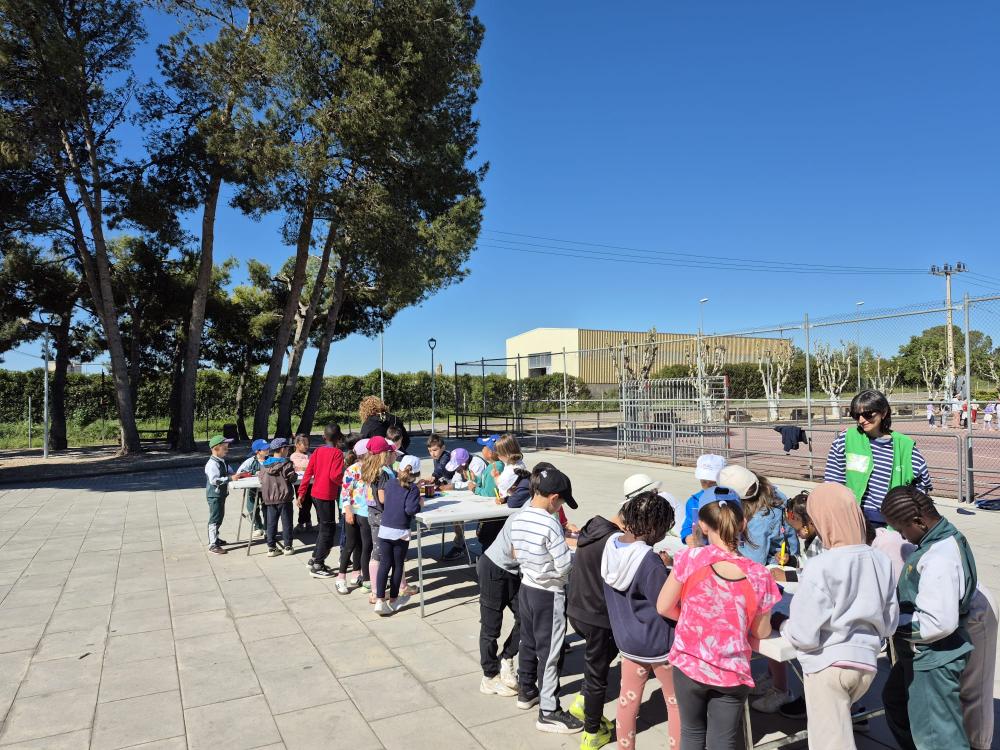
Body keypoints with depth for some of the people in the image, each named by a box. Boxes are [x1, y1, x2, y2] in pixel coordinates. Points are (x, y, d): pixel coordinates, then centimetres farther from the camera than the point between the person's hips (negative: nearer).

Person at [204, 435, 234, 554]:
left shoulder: (222, 461, 8)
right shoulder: (212, 464, -23)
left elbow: (229, 472, 17)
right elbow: (214, 480, -30)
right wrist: (230, 478, -30)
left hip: (221, 494, 10)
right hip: (214, 495, -10)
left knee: (219, 517, 20)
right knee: (214, 519, -3)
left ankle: (215, 538, 36)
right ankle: (213, 544, 4)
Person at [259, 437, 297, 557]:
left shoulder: (264, 465, 4)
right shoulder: (286, 464, -12)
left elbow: (262, 479, 11)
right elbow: (292, 478, -10)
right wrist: (294, 473, 9)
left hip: (269, 499, 5)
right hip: (284, 498, -5)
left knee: (271, 523, 10)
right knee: (286, 522, 6)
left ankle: (271, 548, 12)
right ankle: (287, 547, 10)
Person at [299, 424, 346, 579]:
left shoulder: (318, 451, 6)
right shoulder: (337, 453, -12)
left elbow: (308, 472, 5)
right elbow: (335, 475, -22)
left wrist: (302, 493, 10)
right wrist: (345, 483, -3)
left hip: (315, 493, 7)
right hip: (327, 496, -7)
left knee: (324, 527, 20)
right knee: (328, 529, 2)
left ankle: (315, 559, 27)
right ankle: (317, 567, 6)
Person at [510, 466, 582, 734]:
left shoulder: (518, 519, -2)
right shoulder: (550, 524, -26)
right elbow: (565, 567, -22)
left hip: (526, 588, 8)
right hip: (549, 595, -8)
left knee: (528, 642, 23)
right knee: (549, 652, 4)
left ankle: (526, 691, 40)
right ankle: (548, 713, 14)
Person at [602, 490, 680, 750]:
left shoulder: (610, 542, -7)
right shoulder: (649, 562, -29)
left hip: (626, 638, 7)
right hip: (657, 643, -7)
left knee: (628, 698, 20)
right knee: (676, 704, 13)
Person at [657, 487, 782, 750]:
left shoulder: (690, 558, -18)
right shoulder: (758, 575, -14)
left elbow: (663, 607, -8)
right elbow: (762, 632, -2)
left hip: (689, 664, 0)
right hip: (732, 672, 0)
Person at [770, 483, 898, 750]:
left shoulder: (820, 567, -20)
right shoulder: (882, 561, -3)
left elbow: (805, 635, -17)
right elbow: (889, 623, 9)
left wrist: (780, 623, 2)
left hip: (828, 665, -6)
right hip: (867, 663, 6)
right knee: (837, 727, 26)